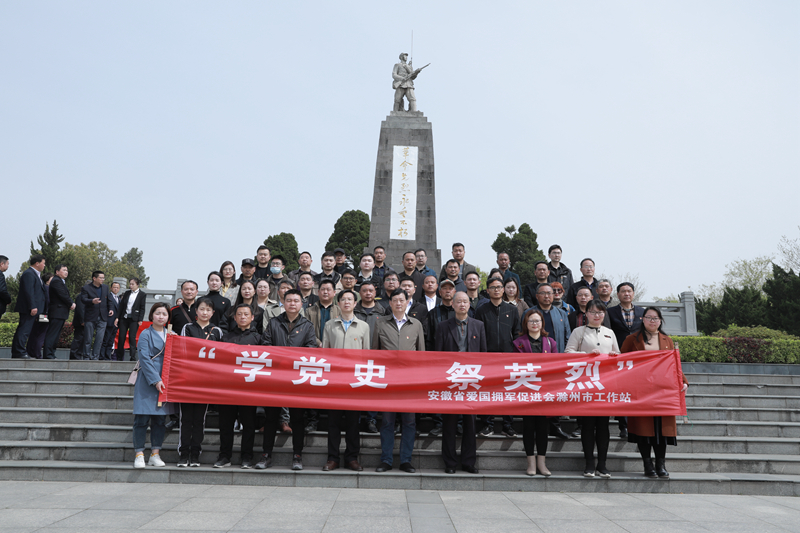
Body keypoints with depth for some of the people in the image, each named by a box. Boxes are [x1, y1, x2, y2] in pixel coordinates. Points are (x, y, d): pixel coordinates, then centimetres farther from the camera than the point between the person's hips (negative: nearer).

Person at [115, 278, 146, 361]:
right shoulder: (127, 293, 11)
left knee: (132, 338, -8)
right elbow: (121, 305, 11)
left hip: (134, 319, -4)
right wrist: (117, 317, 6)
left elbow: (142, 308, -3)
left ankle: (133, 358, -4)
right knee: (121, 337, 3)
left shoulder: (142, 294, 0)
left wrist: (140, 320, -10)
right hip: (124, 318, 4)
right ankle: (119, 357, 10)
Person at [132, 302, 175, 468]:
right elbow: (144, 359, -9)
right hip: (148, 382, -4)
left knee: (160, 419, 6)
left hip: (165, 381, 4)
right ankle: (139, 455, 4)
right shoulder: (145, 334, -1)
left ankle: (155, 454, 13)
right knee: (142, 418, -4)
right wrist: (155, 380, -16)